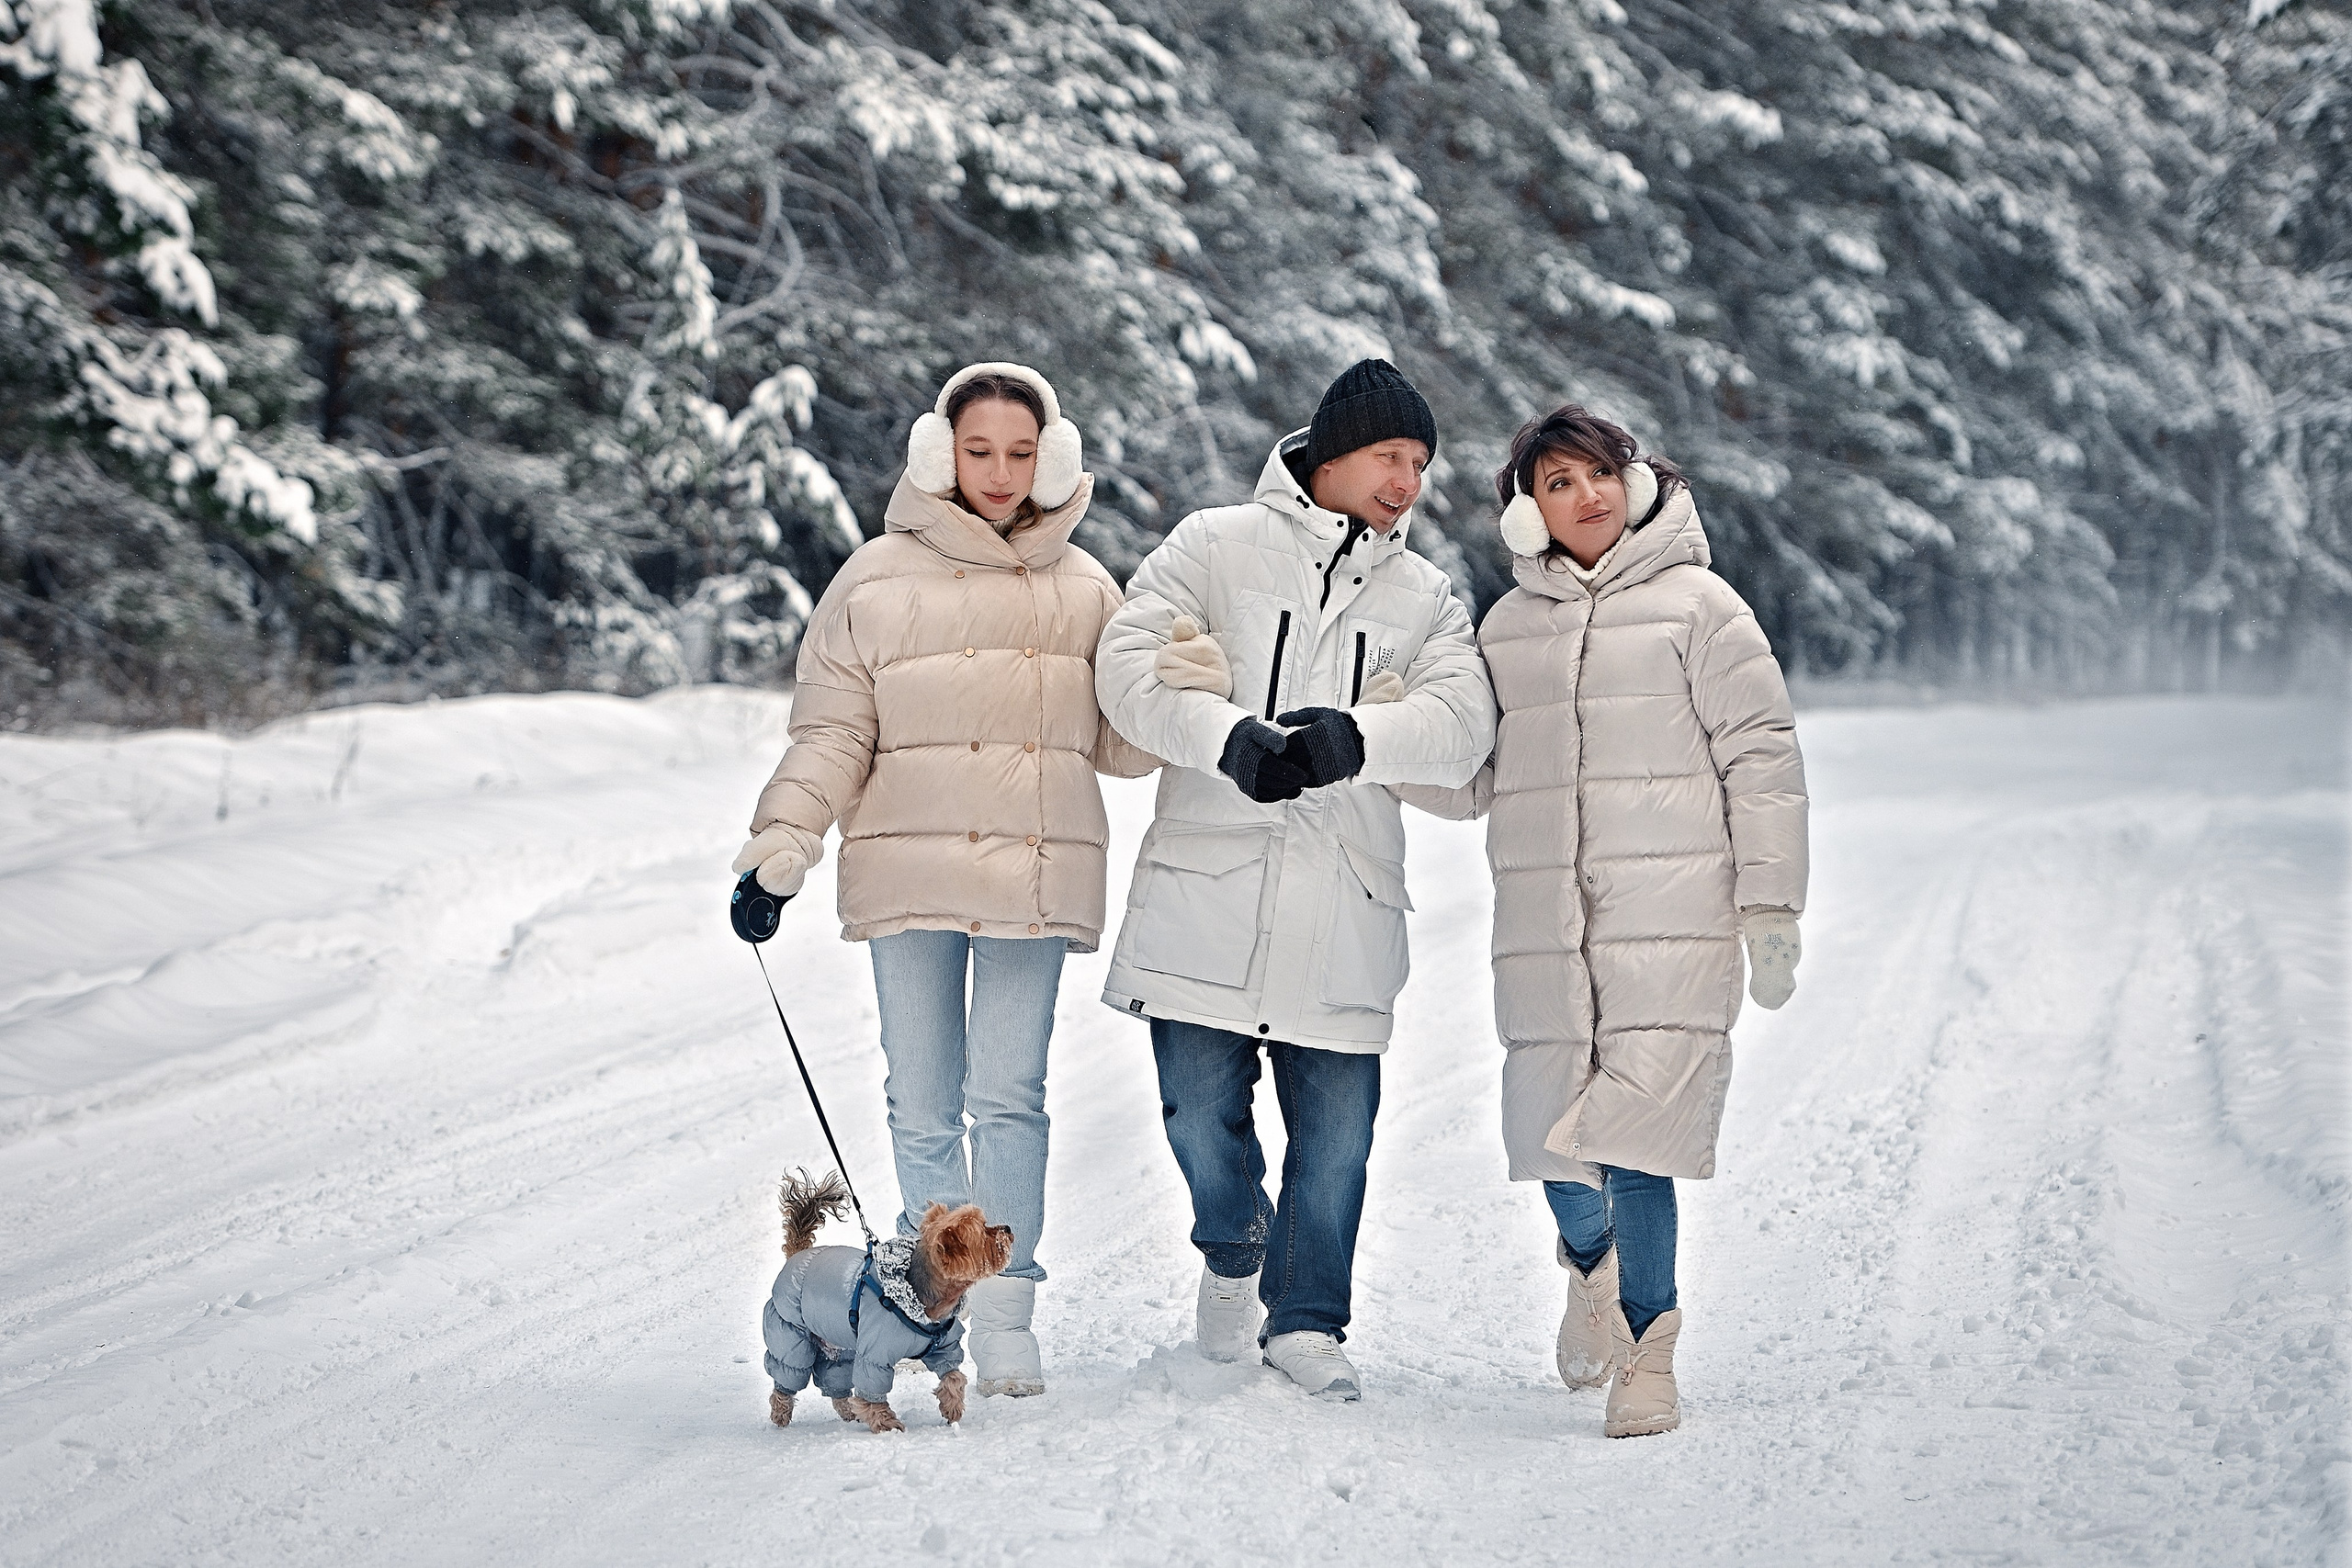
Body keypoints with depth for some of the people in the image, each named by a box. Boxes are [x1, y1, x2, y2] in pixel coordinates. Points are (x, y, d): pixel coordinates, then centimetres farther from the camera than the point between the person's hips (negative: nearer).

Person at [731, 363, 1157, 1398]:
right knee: (923, 1105, 2)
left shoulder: (1083, 588, 12)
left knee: (1009, 1098, -5)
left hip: (1035, 879, 1)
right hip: (910, 874, 0)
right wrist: (783, 838, -9)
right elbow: (832, 732, 5)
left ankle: (1005, 1311, 1)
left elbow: (1118, 742, 12)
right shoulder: (878, 578, 6)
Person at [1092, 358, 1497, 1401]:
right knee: (1200, 1105, 2)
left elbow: (1463, 721, 0)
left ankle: (1304, 1320, 15)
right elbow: (1128, 667, -4)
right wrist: (1231, 736, -20)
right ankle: (1234, 1245, 32)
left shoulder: (1425, 597, 16)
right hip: (1208, 882, -2)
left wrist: (1355, 738, -19)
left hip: (1344, 903, 2)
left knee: (1337, 1126, 1)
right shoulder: (1215, 546, 7)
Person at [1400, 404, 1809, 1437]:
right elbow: (1477, 780, 18)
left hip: (1670, 923, -4)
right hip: (1543, 929, 4)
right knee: (1550, 1135, 3)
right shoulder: (1509, 627, 16)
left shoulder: (1695, 604, 4)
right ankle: (1593, 1265, 36)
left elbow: (1761, 759, 1)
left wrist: (1771, 905, -4)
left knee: (1633, 1134, -14)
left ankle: (1648, 1358, -1)